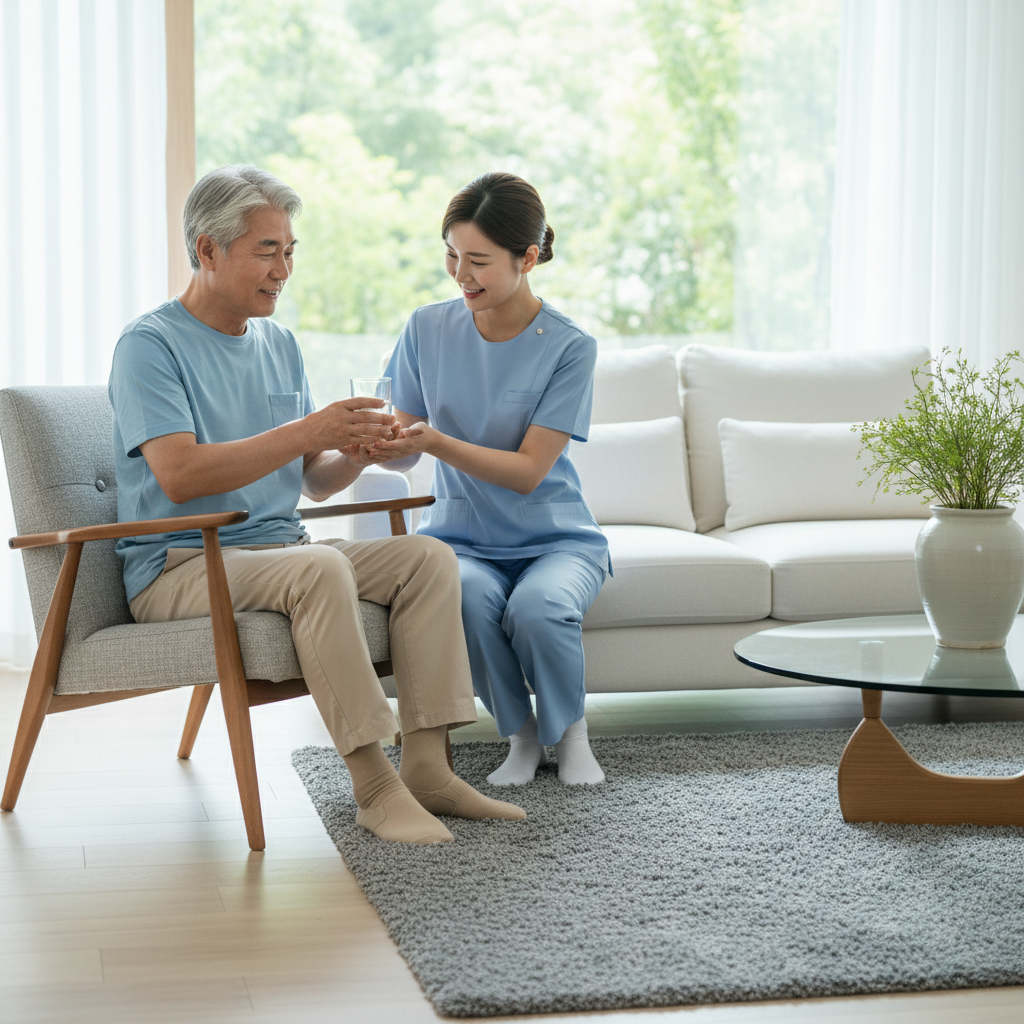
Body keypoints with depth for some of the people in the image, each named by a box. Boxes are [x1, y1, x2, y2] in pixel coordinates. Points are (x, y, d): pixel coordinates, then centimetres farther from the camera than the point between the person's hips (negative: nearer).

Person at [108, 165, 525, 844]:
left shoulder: (279, 344, 15)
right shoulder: (150, 344, -8)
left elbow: (313, 482, 15)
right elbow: (179, 477, -23)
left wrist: (354, 452, -9)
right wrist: (304, 432, -25)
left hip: (277, 548, 8)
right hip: (179, 568, -7)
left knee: (429, 556, -12)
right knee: (320, 568, -35)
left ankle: (427, 764, -16)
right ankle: (373, 784, -29)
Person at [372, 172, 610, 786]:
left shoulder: (569, 347, -10)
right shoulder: (428, 329, 1)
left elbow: (528, 471, -16)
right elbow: (406, 448, 5)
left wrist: (433, 440, -29)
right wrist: (373, 439, -19)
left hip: (553, 537, -2)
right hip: (461, 536, 2)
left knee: (538, 605, -35)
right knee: (467, 594, -34)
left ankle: (570, 730, -2)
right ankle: (521, 734, -6)